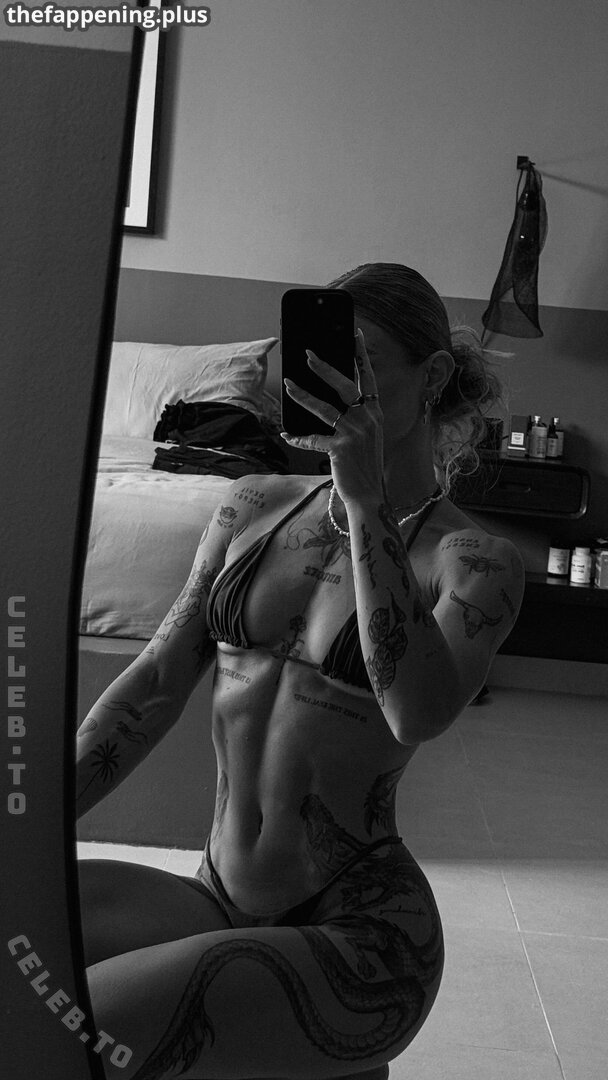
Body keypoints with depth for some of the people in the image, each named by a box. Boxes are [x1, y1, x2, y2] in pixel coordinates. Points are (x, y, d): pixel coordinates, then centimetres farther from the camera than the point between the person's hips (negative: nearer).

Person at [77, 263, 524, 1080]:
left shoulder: (475, 562, -7)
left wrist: (368, 502, -28)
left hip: (359, 933, -5)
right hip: (219, 910, 5)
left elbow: (418, 715, -26)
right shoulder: (256, 509, 6)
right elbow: (156, 683, 4)